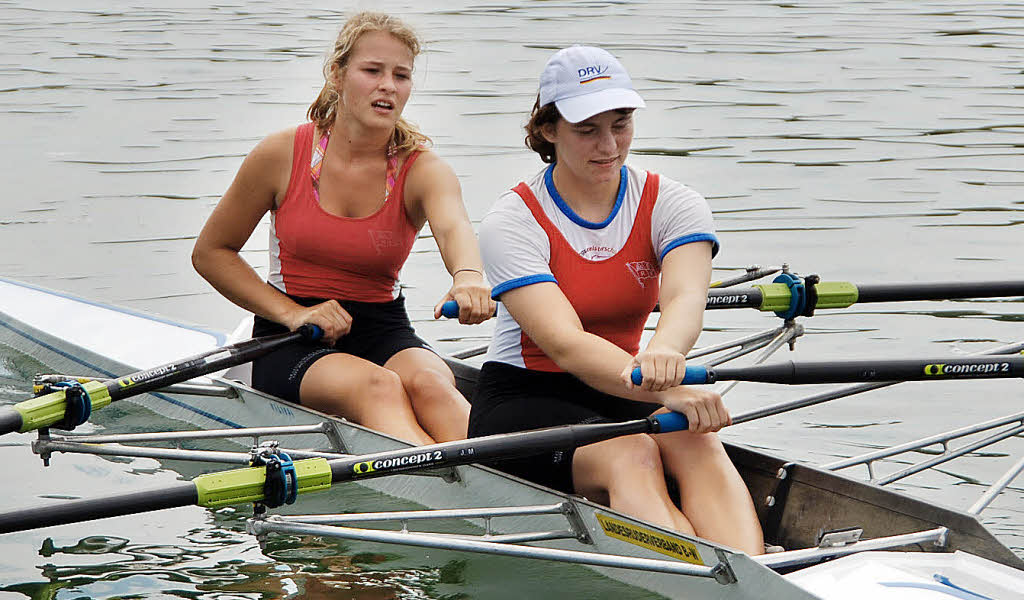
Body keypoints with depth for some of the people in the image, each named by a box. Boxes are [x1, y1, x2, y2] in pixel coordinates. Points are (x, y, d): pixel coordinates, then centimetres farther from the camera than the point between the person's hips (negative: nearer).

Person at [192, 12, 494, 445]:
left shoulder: (422, 169, -2)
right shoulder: (284, 155, -3)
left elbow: (453, 227, -27)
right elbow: (211, 253, 6)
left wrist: (468, 275, -53)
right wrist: (293, 313, -9)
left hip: (384, 333, 2)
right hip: (291, 345, -2)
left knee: (428, 383, -34)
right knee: (375, 387, -35)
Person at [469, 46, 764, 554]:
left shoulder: (671, 205, -1)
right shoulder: (511, 222, -12)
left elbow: (685, 298, -24)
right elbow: (566, 344, -26)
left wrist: (662, 351, -50)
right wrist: (668, 393, -43)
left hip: (622, 397, 3)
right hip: (523, 402, -3)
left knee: (697, 444, -31)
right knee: (629, 456, -34)